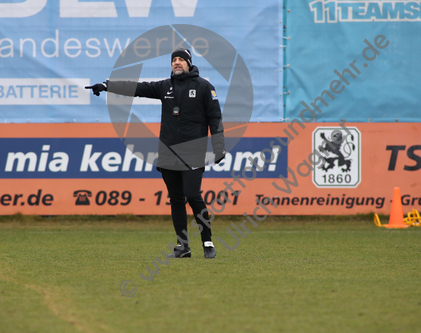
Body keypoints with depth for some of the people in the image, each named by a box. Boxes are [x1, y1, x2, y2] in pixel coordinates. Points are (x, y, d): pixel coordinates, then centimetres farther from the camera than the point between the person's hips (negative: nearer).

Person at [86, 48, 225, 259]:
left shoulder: (203, 86, 0)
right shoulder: (165, 86, 12)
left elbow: (215, 117, -2)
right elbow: (137, 88, 7)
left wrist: (219, 148, -8)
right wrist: (107, 86, -1)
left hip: (193, 154, -5)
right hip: (168, 153, 5)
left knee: (193, 196, -14)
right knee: (176, 199, 5)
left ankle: (208, 243, -5)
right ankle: (183, 246, 9)